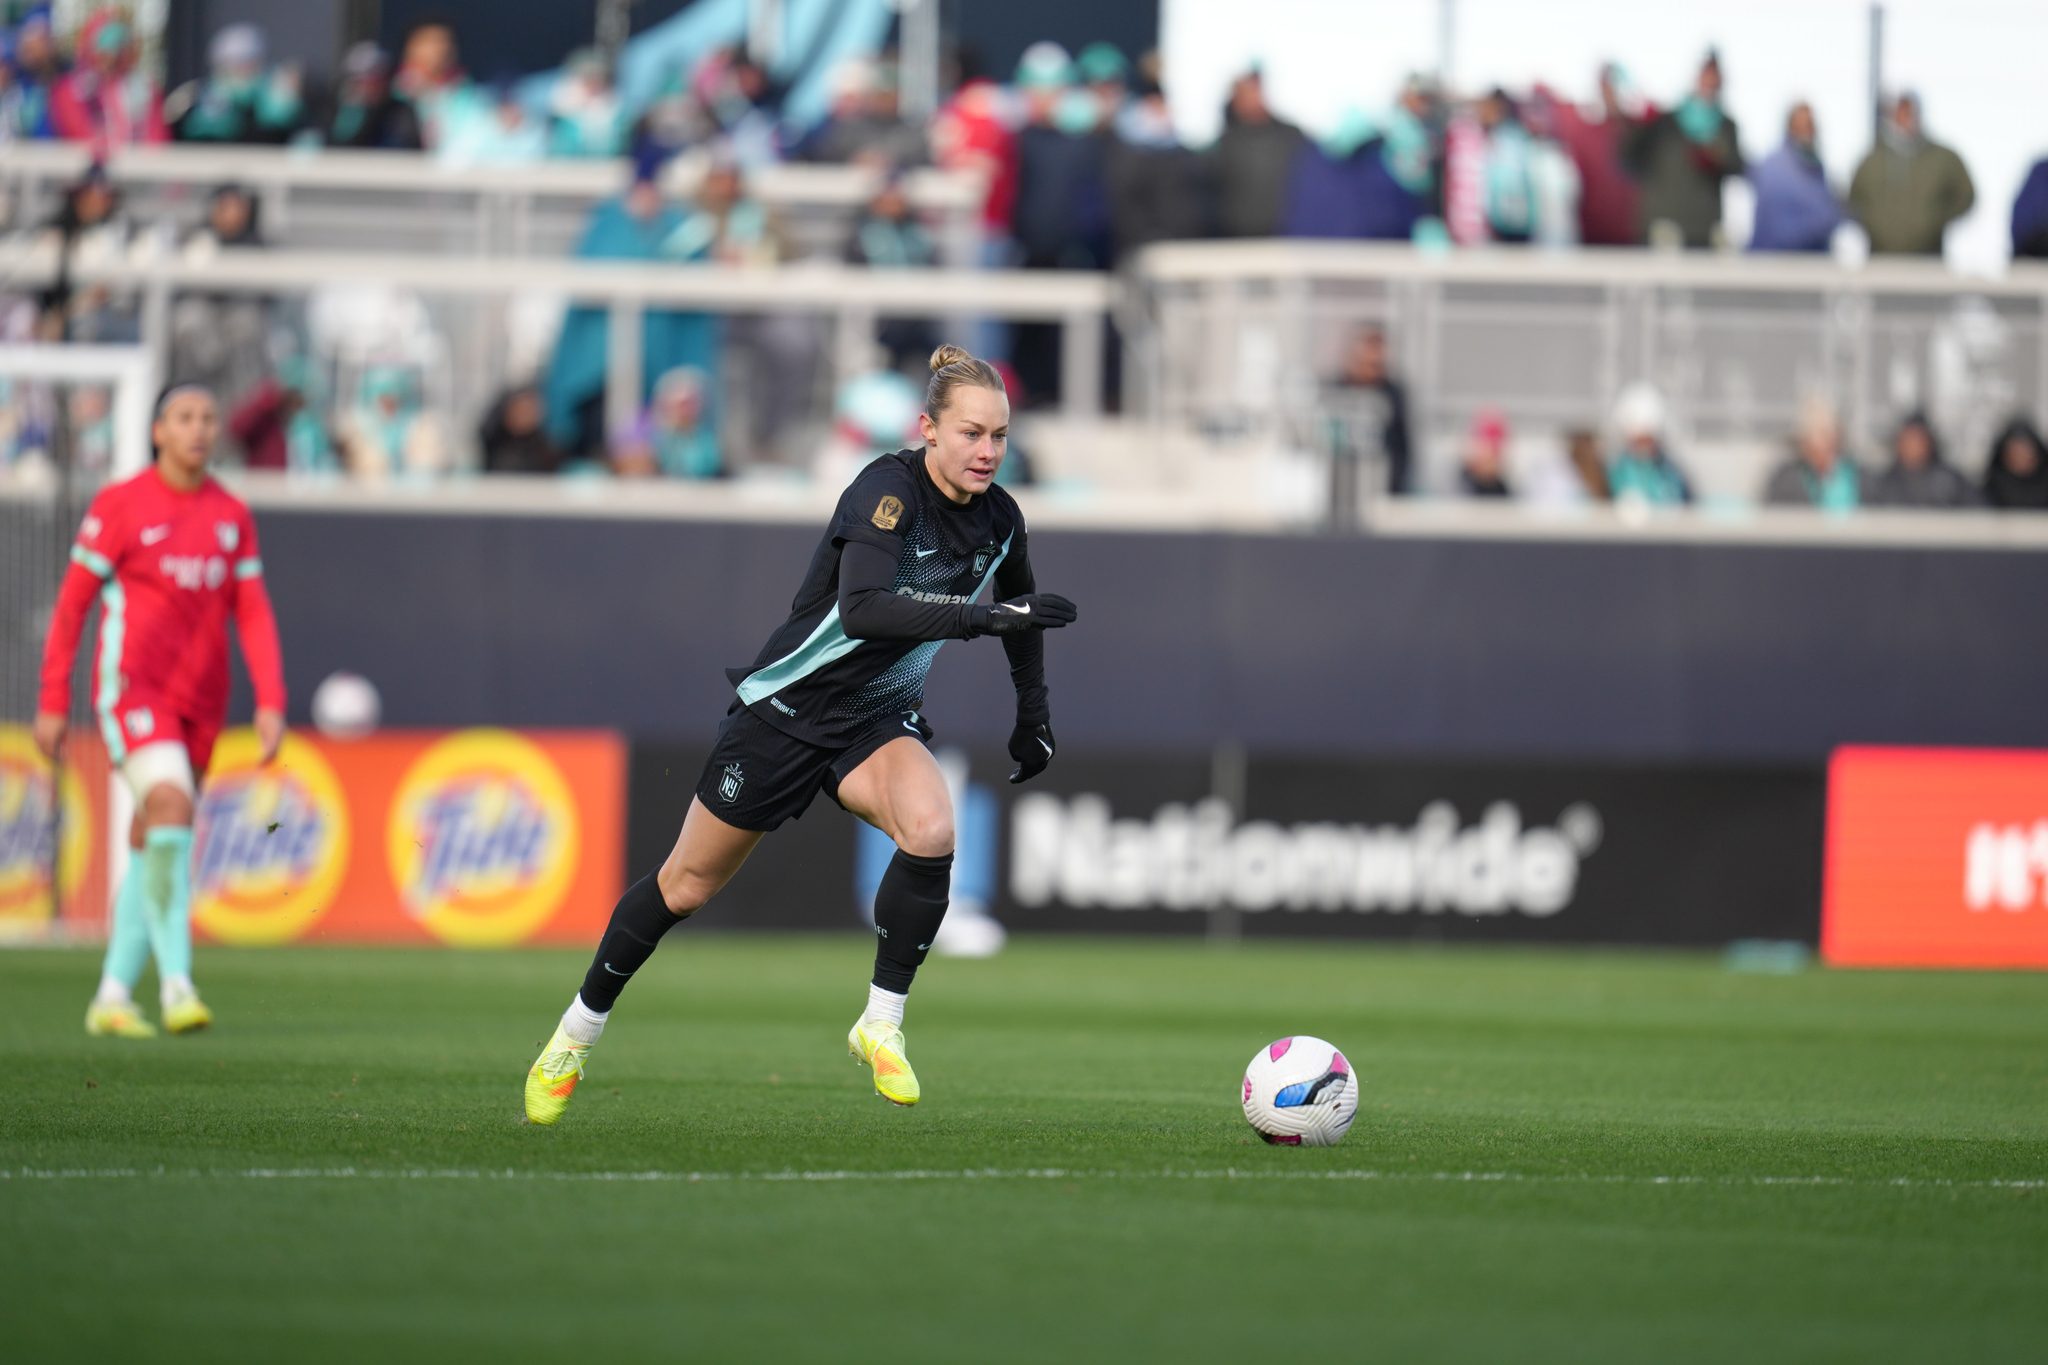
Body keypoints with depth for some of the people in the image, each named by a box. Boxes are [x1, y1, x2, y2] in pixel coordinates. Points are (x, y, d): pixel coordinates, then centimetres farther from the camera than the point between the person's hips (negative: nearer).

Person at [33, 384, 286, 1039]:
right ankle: (176, 981, -27)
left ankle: (112, 997, 15)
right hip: (133, 685, -5)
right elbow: (72, 604, 0)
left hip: (200, 702, 5)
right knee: (170, 805, -26)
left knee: (151, 847, 7)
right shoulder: (119, 505, -3)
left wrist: (271, 701, -3)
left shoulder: (233, 516, 10)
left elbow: (253, 614, 9)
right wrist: (53, 702, -1)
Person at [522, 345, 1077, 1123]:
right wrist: (982, 616, -47)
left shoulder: (999, 520, -5)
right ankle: (578, 1031, 29)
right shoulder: (887, 492, -25)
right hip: (790, 707, -5)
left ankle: (882, 1023, -12)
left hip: (881, 718, 5)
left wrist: (1033, 716, 17)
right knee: (690, 882, 8)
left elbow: (1019, 611, 18)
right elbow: (865, 607, -41)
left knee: (931, 831, -28)